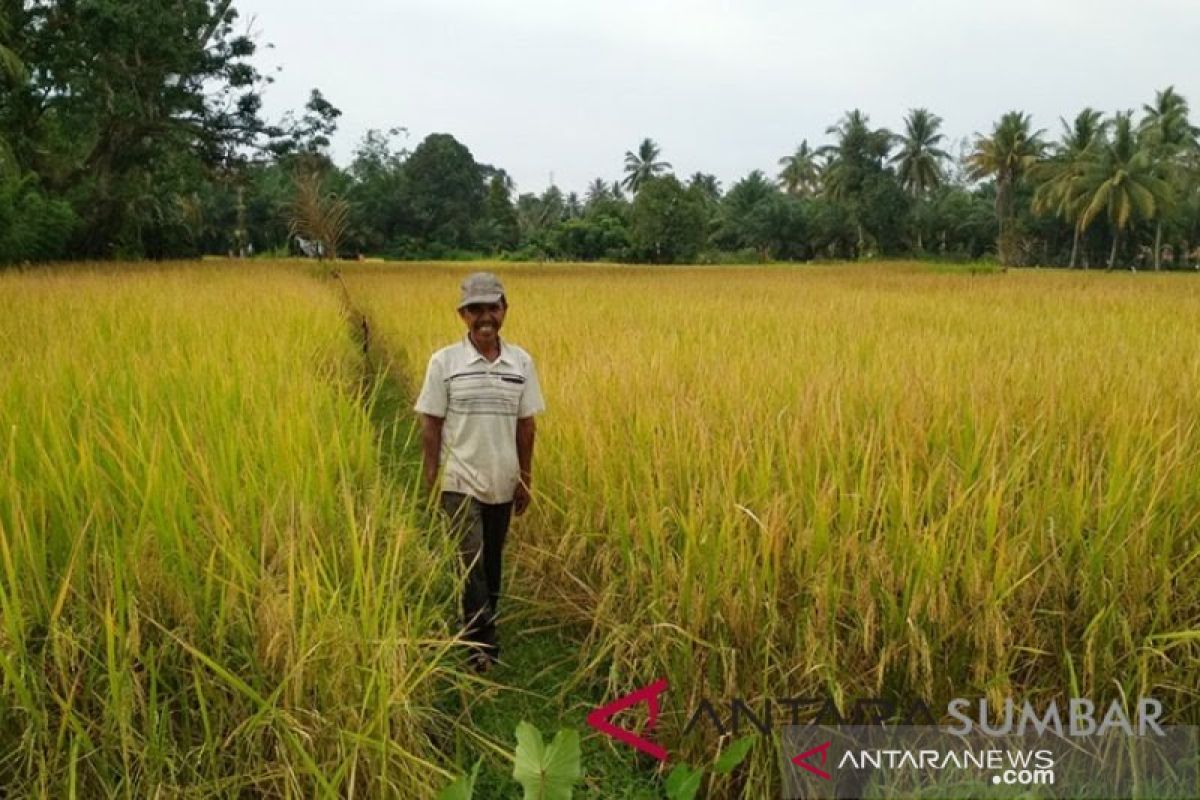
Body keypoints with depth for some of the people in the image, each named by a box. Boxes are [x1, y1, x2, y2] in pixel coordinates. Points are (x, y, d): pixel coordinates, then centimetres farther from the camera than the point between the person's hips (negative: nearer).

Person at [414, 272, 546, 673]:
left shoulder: (521, 362, 0)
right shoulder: (444, 362, -7)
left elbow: (526, 425, 5)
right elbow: (430, 425, -4)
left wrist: (526, 480, 7)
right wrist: (430, 480, -6)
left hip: (502, 483, 3)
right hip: (460, 481, -3)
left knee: (492, 559, 16)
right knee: (471, 560, -8)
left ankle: (483, 622, 34)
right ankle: (482, 641, 3)